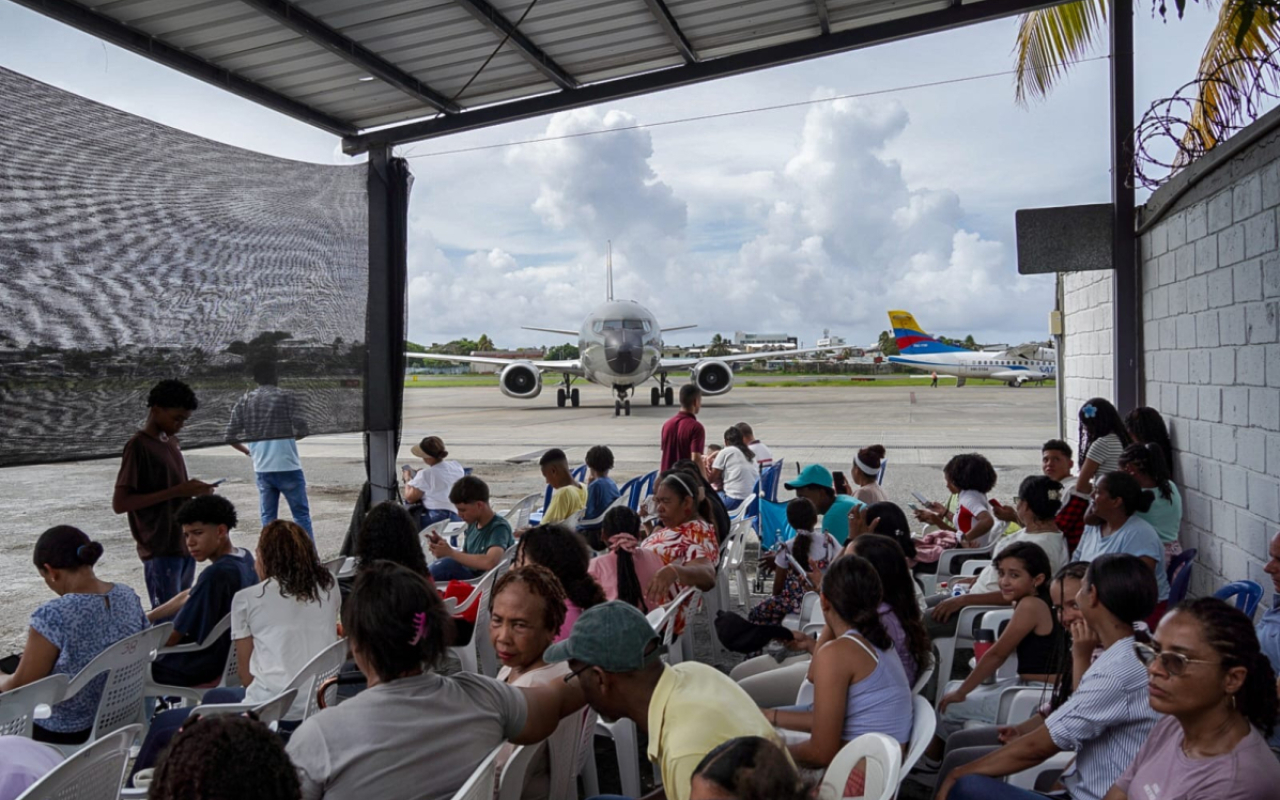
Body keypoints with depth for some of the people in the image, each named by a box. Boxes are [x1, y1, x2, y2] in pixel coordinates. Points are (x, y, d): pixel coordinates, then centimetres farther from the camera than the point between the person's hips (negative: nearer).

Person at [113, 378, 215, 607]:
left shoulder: (172, 442, 13)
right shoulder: (138, 446, -12)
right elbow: (120, 503, -17)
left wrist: (192, 489, 3)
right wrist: (175, 492, -22)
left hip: (185, 545, 8)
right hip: (160, 551, -8)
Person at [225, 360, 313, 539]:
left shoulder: (244, 401, 6)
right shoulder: (286, 396, -4)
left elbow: (231, 437, 4)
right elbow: (302, 430, -10)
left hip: (262, 468, 4)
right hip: (287, 466, -4)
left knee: (268, 517, 12)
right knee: (301, 514, 4)